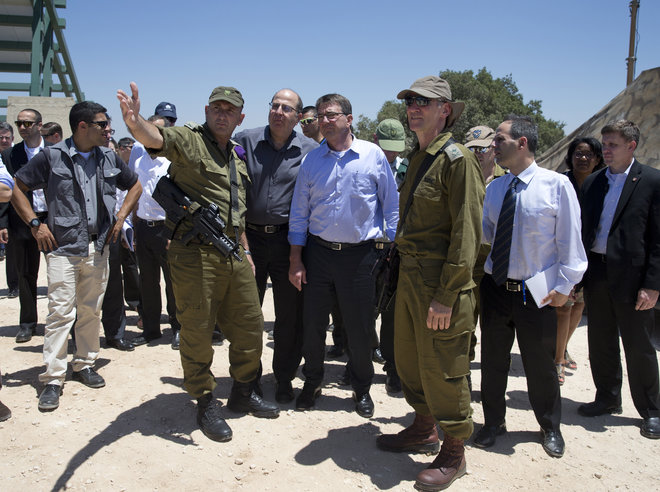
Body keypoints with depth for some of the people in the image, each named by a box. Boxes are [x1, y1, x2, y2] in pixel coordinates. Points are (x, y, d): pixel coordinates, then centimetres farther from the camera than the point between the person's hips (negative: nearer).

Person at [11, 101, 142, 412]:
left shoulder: (109, 158, 9)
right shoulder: (51, 156, -3)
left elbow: (135, 186, 22)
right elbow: (17, 188, 2)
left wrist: (121, 216, 11)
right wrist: (35, 223, -7)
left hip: (98, 247, 4)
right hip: (62, 247, -4)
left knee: (91, 310, 11)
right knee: (61, 312, -6)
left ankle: (85, 364, 26)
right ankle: (52, 379, 1)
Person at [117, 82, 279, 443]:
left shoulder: (237, 157, 18)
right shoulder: (188, 140, -4)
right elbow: (156, 138, -27)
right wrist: (135, 122, -48)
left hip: (234, 255, 7)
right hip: (194, 254, -7)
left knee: (249, 326, 14)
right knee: (197, 332, 3)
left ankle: (244, 393, 33)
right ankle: (206, 404, 21)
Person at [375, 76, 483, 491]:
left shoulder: (458, 159, -13)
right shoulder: (417, 158, 14)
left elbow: (467, 233, -18)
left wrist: (446, 296, -20)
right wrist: (405, 272, 14)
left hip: (441, 284, -9)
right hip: (410, 277, 9)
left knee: (443, 371, 2)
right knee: (409, 360, 18)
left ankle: (453, 454, 21)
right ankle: (424, 429, 39)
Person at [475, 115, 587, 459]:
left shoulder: (557, 185, -10)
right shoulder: (494, 188, 5)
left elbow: (569, 238, -8)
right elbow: (484, 232, 9)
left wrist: (564, 285, -9)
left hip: (537, 293, -4)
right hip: (495, 286, 4)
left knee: (539, 364, 11)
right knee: (493, 359, 14)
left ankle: (550, 427, 36)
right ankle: (493, 422, 35)